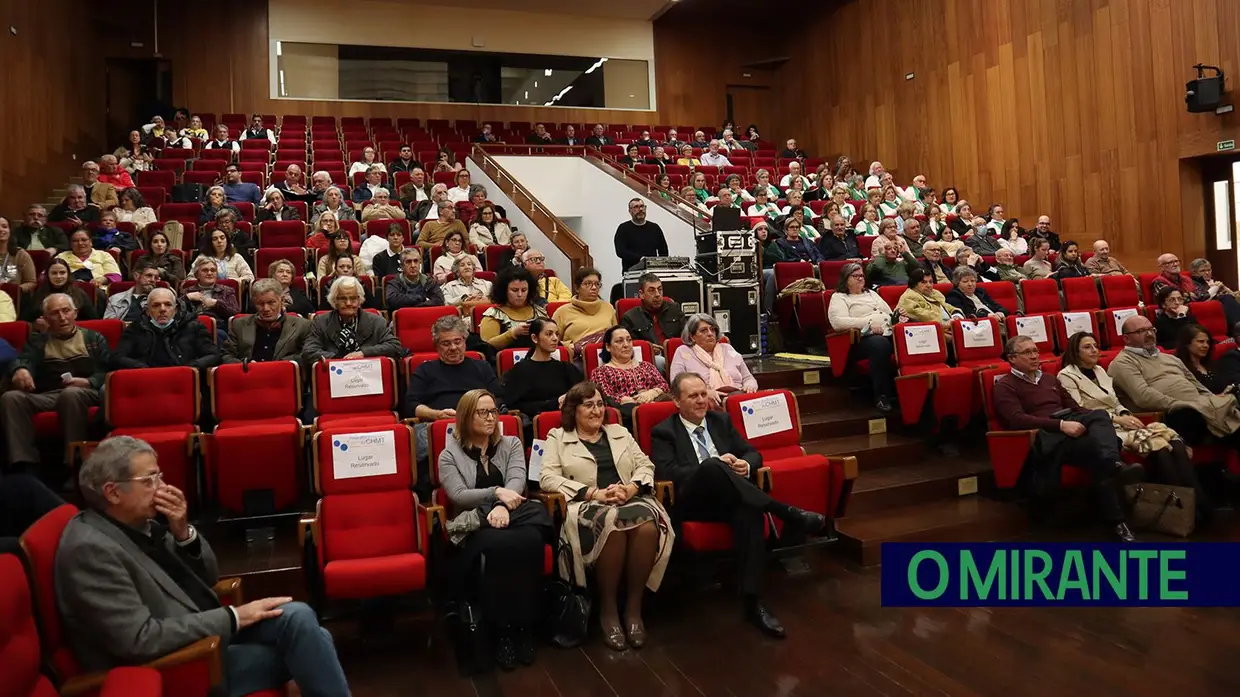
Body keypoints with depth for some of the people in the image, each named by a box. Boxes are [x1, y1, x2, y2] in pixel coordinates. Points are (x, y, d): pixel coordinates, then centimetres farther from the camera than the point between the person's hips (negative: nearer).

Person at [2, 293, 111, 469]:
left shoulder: (94, 338, 21)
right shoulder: (37, 341, 26)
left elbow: (108, 370, 9)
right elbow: (24, 360, 4)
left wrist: (88, 382, -12)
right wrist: (21, 370, -22)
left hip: (86, 393, -3)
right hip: (47, 396, 3)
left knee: (71, 393, -39)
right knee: (10, 397, -26)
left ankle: (75, 463, -38)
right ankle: (26, 464, -32)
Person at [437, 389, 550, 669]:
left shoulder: (512, 444, 18)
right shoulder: (449, 455, 11)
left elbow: (517, 480, 0)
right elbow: (458, 496, -3)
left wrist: (503, 505, -21)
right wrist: (496, 492, -18)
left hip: (514, 516, 2)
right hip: (475, 525, -2)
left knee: (530, 539, -35)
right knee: (497, 545, -38)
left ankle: (524, 625, -24)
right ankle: (500, 629, -24)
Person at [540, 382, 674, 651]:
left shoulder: (620, 432, 25)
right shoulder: (557, 437, 13)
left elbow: (645, 465, 16)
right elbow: (547, 478, -2)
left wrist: (632, 487, -8)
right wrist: (594, 493, -12)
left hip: (631, 499, 3)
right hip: (587, 506, -3)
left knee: (647, 524, -34)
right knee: (613, 523, -38)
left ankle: (634, 606, -18)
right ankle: (607, 608, -20)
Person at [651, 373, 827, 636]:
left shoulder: (721, 420, 21)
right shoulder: (664, 433, 6)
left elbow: (753, 453, 20)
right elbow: (666, 473, -9)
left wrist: (746, 465, -6)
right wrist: (715, 465, -17)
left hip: (731, 500, 4)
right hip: (692, 501, -3)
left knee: (750, 512, -34)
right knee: (711, 466, -36)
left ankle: (752, 601, -32)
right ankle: (788, 513, -31)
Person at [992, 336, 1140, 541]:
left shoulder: (1049, 379, 30)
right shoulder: (1005, 386, 4)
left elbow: (1074, 408, 25)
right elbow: (1018, 420, -13)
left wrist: (1108, 419, 3)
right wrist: (1061, 424, -24)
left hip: (1070, 427, 7)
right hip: (1044, 436, -7)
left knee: (1100, 415, -29)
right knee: (1098, 448, -34)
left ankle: (1114, 464, -53)